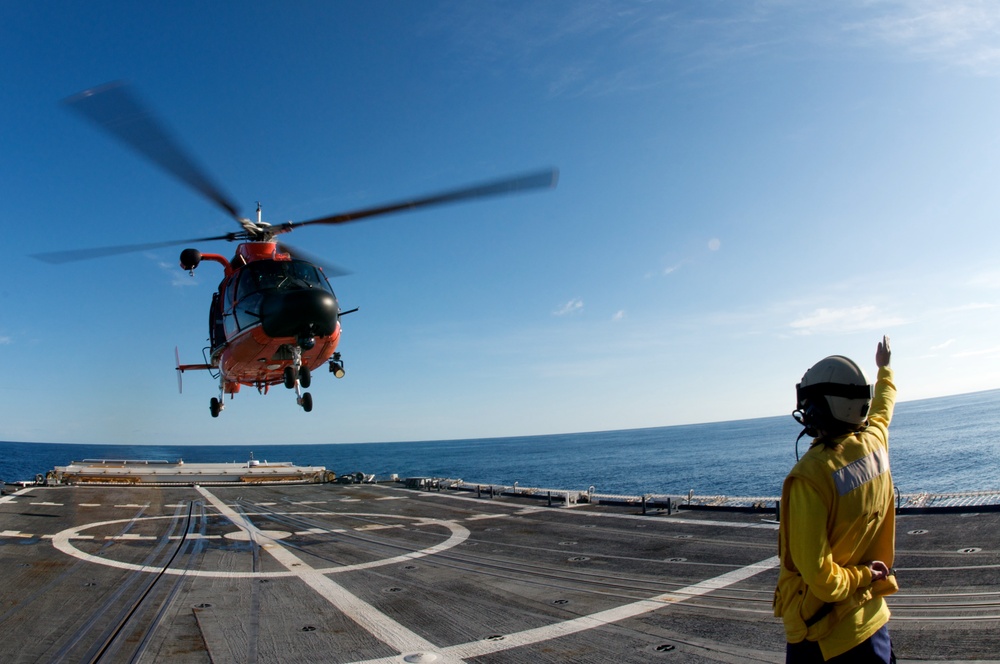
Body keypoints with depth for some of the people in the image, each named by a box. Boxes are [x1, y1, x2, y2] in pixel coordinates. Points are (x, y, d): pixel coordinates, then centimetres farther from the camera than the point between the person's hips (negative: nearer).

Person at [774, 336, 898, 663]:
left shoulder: (810, 475, -27)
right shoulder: (876, 443, -7)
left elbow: (819, 578, -28)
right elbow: (881, 410, 20)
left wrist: (860, 575, -8)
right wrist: (884, 369, 37)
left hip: (820, 633, -6)